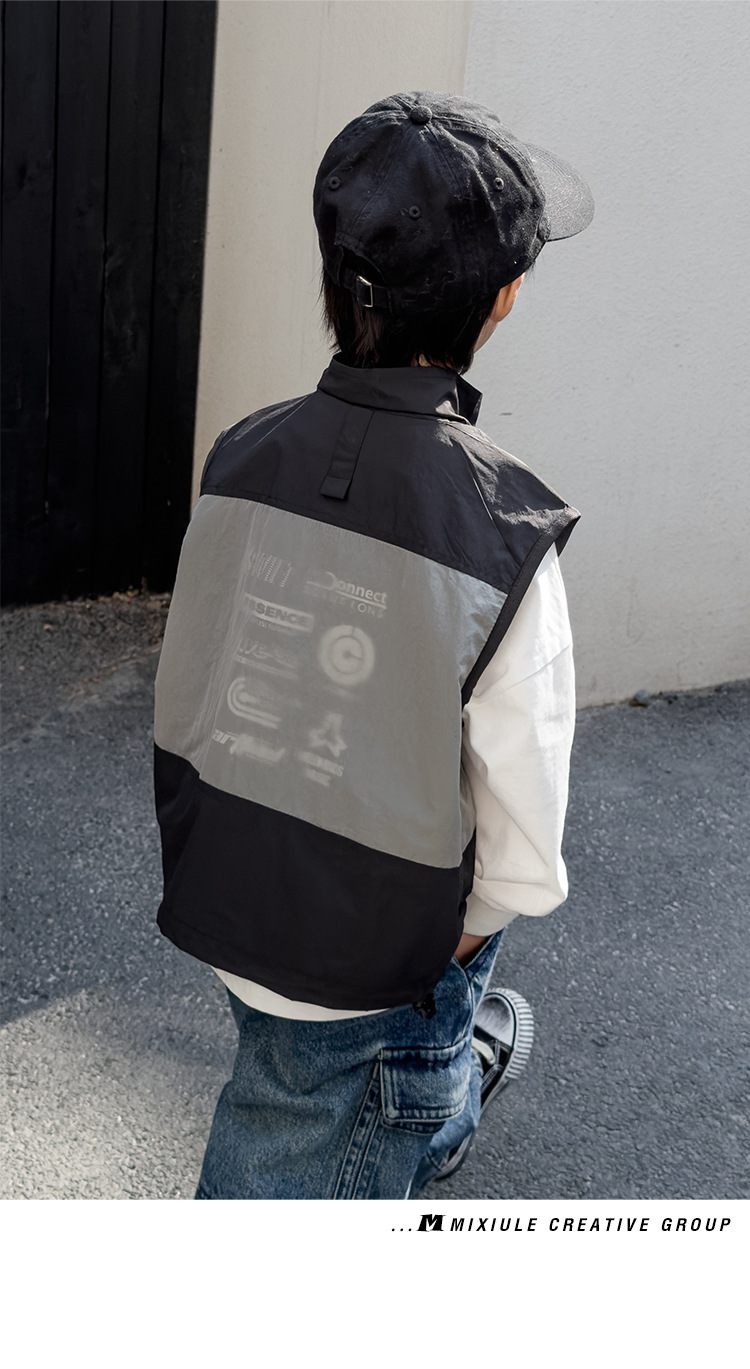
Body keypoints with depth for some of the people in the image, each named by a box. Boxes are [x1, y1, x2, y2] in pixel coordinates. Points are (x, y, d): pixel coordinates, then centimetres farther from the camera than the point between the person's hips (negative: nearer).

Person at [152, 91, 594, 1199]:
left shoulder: (240, 458, -14)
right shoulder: (502, 537, -29)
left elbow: (181, 703, 0)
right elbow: (520, 829, -21)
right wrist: (468, 933, 1)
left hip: (223, 898, 4)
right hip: (373, 962, -4)